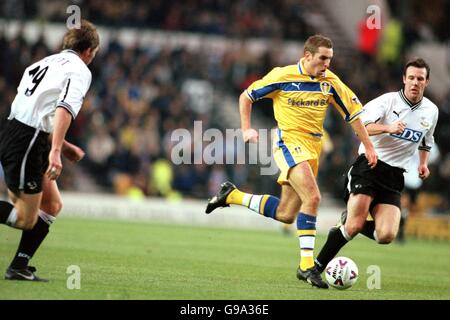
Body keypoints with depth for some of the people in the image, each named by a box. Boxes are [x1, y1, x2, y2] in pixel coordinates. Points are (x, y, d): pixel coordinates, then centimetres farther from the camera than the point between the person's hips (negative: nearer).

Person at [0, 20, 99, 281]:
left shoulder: (46, 63, 20)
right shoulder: (80, 70, -5)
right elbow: (65, 110, -21)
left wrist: (63, 146, 31)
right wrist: (55, 151, -30)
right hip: (26, 144, -9)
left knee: (52, 205, 14)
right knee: (26, 218, -4)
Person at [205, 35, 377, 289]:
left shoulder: (330, 82, 3)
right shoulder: (282, 76, -8)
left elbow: (352, 112, 9)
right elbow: (246, 97, 4)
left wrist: (369, 146, 5)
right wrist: (247, 129, -5)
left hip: (313, 148, 6)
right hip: (289, 141, -6)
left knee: (285, 214, 8)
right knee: (313, 197, -25)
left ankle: (232, 195, 28)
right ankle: (307, 265, -20)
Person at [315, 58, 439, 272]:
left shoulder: (431, 111, 11)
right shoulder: (388, 100, -5)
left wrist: (423, 163, 14)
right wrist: (388, 128, -35)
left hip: (394, 176, 4)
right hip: (369, 164, -4)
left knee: (386, 236, -16)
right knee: (354, 225, -19)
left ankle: (350, 223, 14)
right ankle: (316, 266, -2)